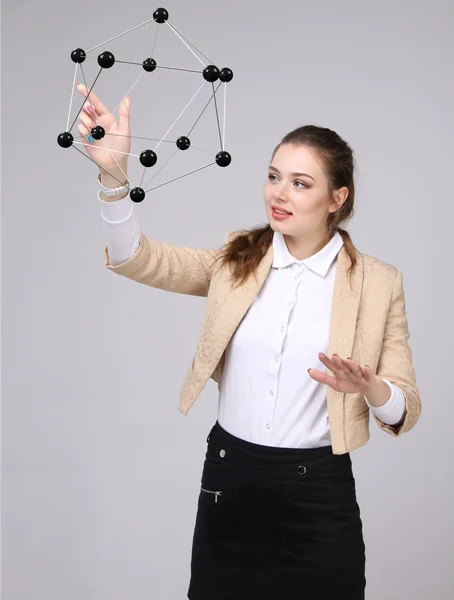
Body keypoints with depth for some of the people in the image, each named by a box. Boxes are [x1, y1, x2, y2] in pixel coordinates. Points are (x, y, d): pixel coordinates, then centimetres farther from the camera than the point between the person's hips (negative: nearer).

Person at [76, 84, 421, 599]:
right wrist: (114, 174, -29)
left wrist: (371, 388, -25)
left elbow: (405, 410, -2)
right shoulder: (236, 260, 2)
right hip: (229, 479, 2)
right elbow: (140, 260, -13)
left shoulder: (378, 283, -3)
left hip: (319, 494, -2)